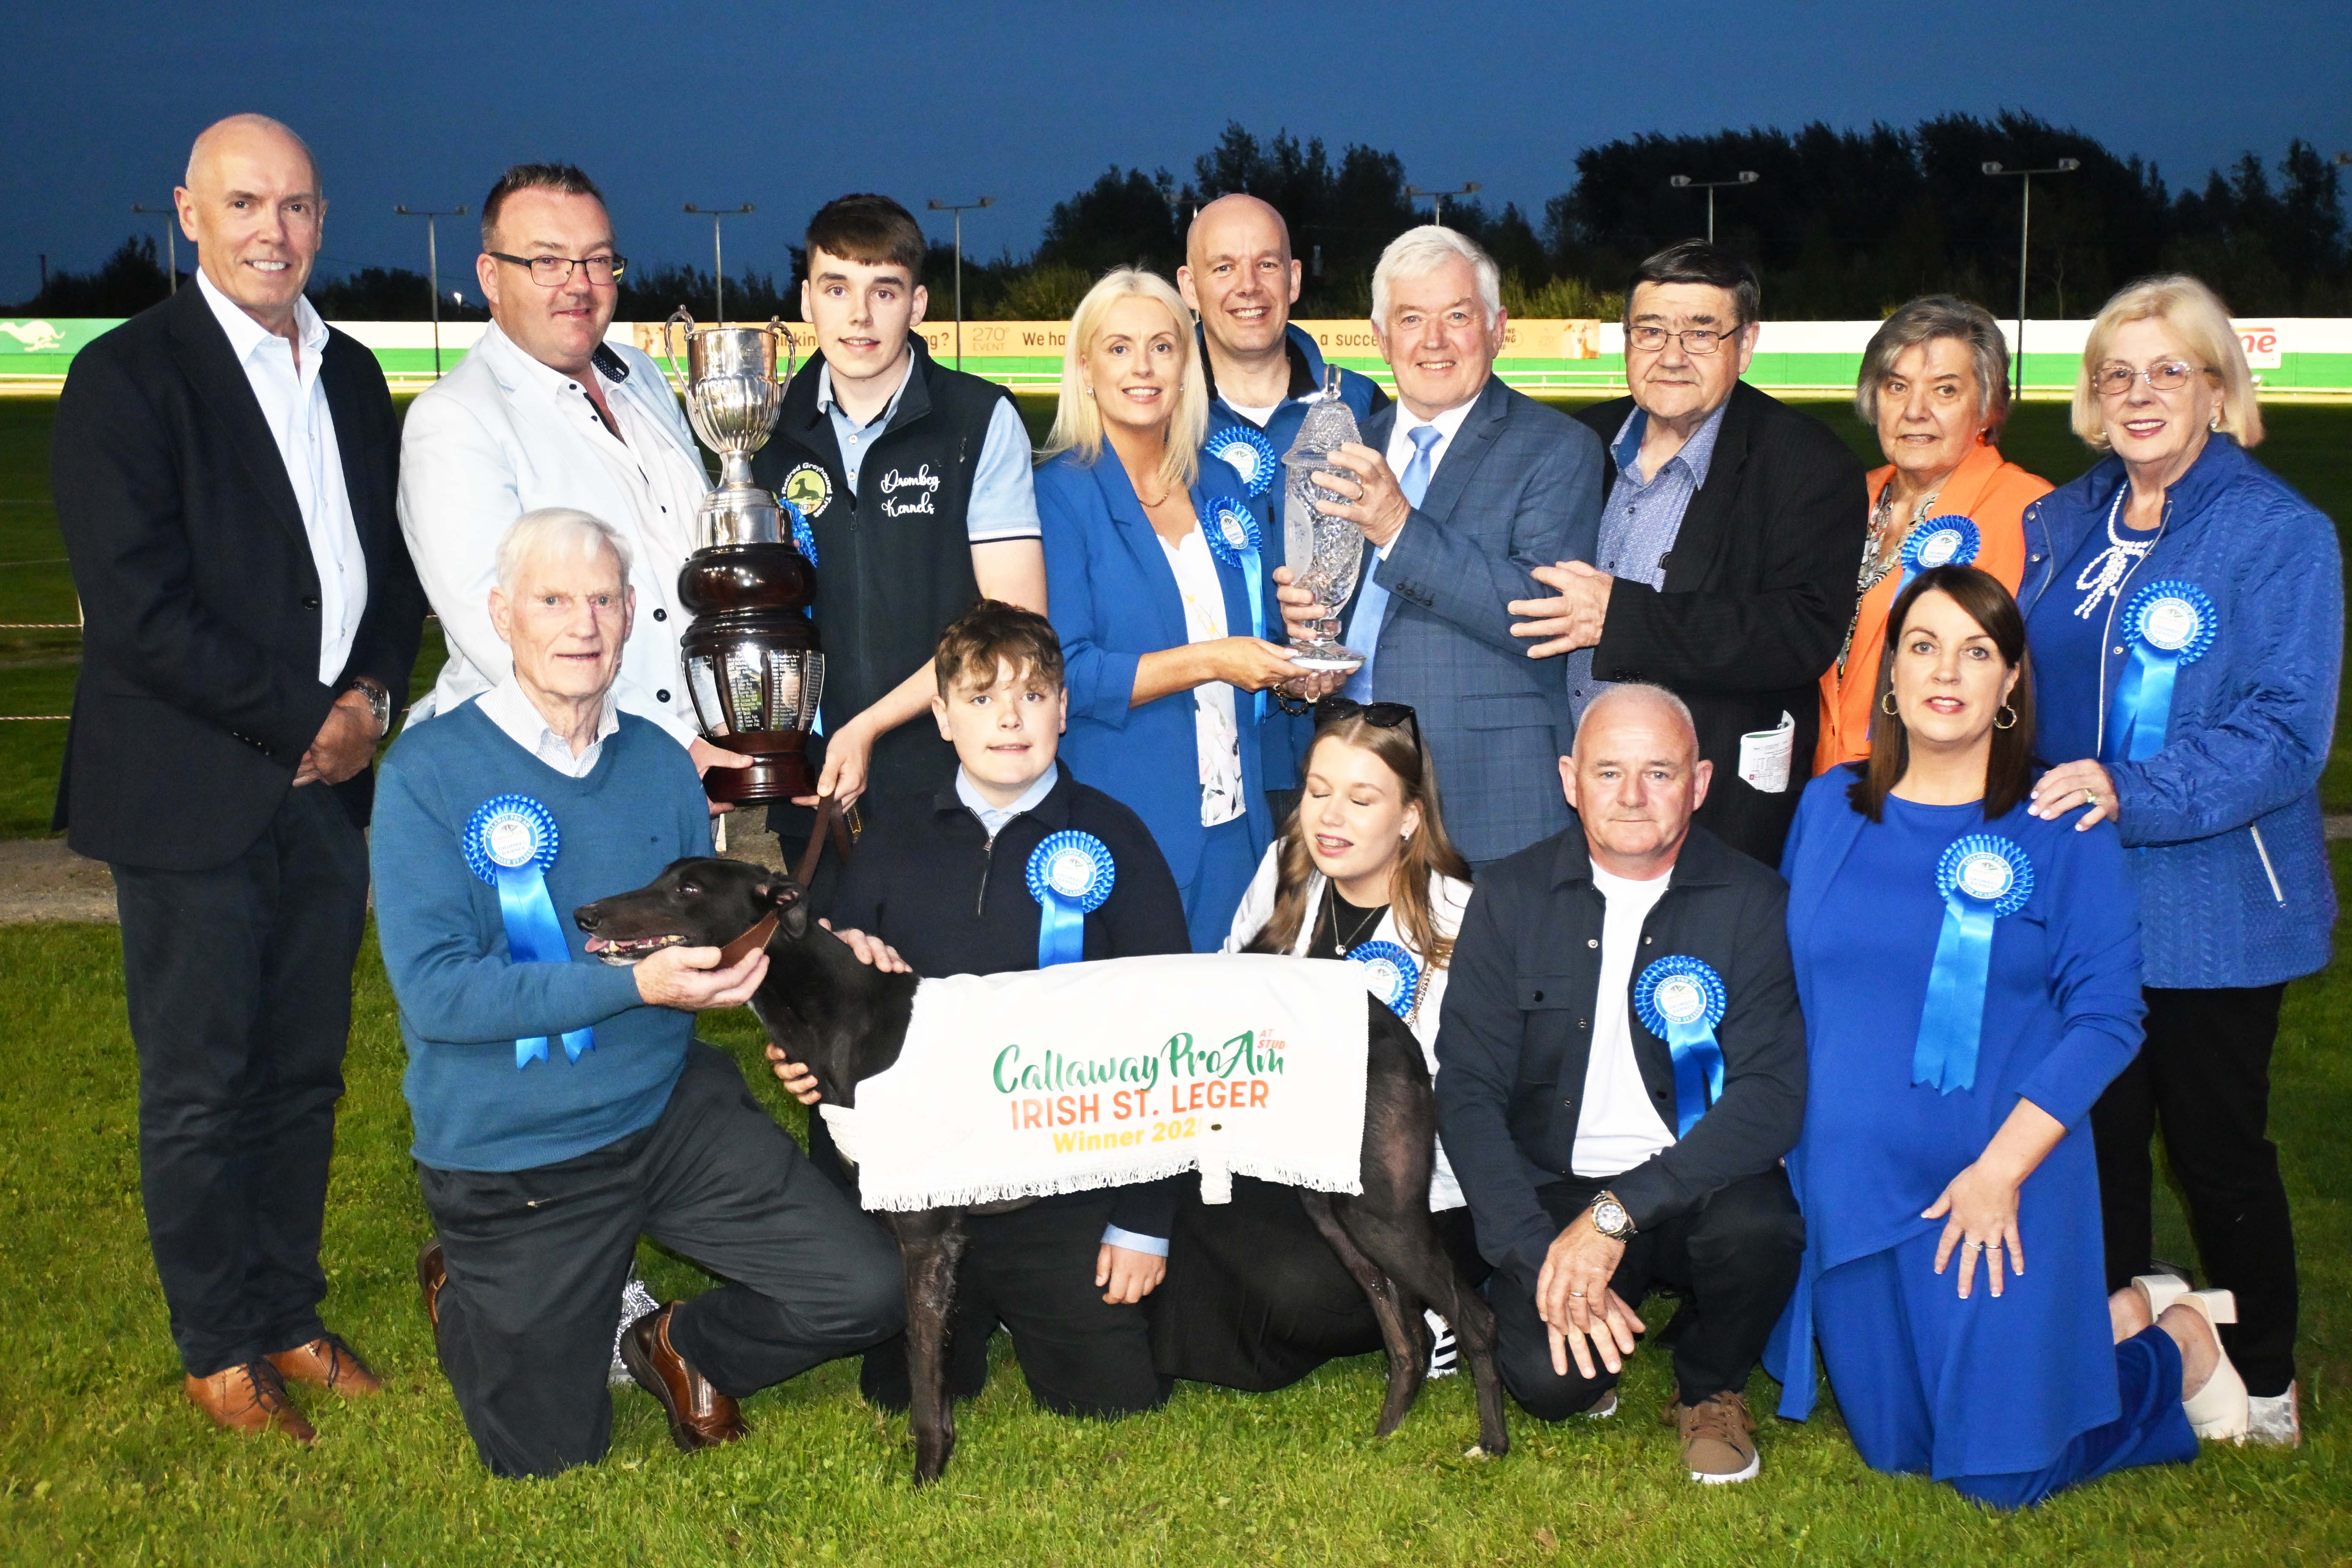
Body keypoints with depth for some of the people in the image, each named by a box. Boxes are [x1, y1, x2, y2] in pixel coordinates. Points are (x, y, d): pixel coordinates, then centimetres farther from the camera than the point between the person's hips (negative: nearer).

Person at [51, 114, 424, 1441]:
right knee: (202, 1089, 6)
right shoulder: (129, 377, -9)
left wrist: (377, 698, -2)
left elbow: (394, 563, 16)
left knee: (306, 1073, 14)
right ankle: (221, 1347, 21)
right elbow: (140, 609, -16)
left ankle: (290, 1313, 28)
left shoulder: (352, 376, 11)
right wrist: (305, 722, -14)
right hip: (195, 797, -5)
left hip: (330, 787, 6)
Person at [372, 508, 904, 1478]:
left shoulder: (659, 763, 3)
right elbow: (433, 992, -21)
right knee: (550, 1461, 6)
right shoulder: (429, 772, -13)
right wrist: (635, 984, -29)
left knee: (869, 1291, -10)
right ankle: (465, 1292, 36)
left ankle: (685, 1348, 19)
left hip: (672, 1112, 4)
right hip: (513, 1159, -4)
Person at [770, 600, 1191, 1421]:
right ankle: (978, 1316, 36)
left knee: (1112, 1396, -6)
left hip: (1068, 1191, -2)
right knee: (902, 1395, 5)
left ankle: (1028, 1310, 26)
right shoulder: (892, 847, 6)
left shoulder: (1111, 839, -2)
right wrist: (806, 1059, -10)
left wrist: (1144, 1220, -7)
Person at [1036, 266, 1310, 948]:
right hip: (1120, 828, -5)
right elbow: (1066, 675, -14)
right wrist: (1207, 661, -18)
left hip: (1235, 821, 5)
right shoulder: (1062, 493, -7)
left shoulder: (1221, 490, 11)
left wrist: (1297, 671, -2)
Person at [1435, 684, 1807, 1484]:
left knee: (1756, 1223, -33)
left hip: (1696, 1187, 0)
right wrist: (1541, 1254, -18)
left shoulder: (1756, 903, -5)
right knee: (1548, 1379, -25)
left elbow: (1773, 1094, -16)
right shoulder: (1510, 898, -1)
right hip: (1555, 1190, 0)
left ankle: (1711, 1388, 0)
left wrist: (1617, 1213, -27)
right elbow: (1466, 1091, -5)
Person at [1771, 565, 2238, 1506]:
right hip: (1852, 1184, 5)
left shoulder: (2061, 829, -7)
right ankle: (2117, 1318, 35)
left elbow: (2107, 1015, -10)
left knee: (2001, 1467, -1)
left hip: (2000, 1189, -4)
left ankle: (2180, 1343, 27)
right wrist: (1788, 1136, 4)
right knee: (1894, 1449, 14)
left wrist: (2002, 1167, -17)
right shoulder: (1828, 809, 5)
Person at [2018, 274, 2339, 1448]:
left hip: (2211, 906, -4)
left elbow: (2283, 735, -16)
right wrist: (2022, 803, 1)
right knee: (2094, 1141, 13)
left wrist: (2131, 793, -27)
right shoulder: (2059, 527, 8)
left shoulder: (2281, 535, -9)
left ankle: (2263, 1384, 27)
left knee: (2217, 1150, 6)